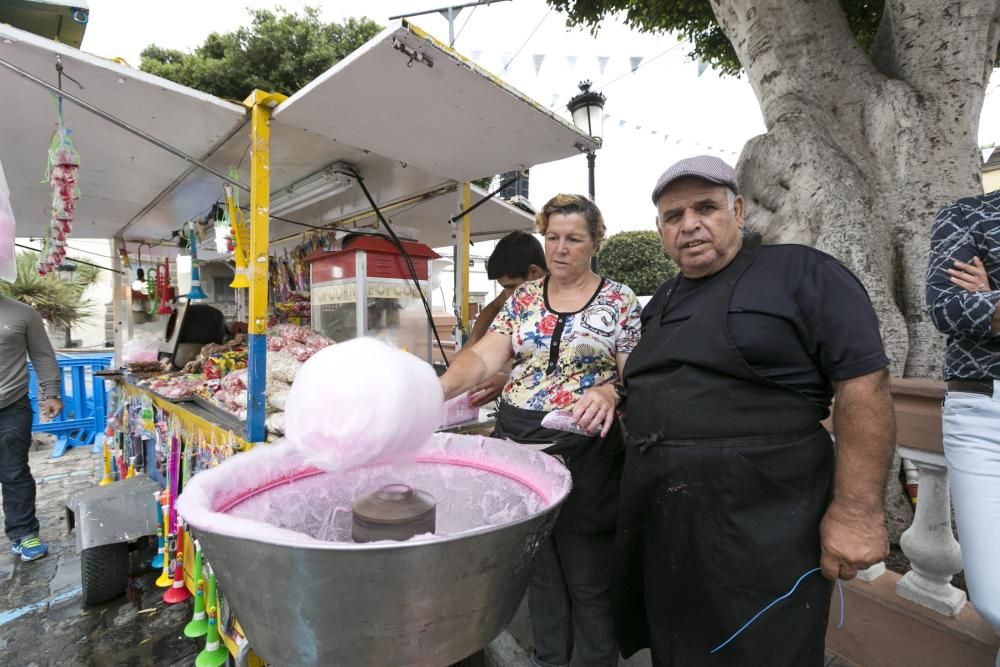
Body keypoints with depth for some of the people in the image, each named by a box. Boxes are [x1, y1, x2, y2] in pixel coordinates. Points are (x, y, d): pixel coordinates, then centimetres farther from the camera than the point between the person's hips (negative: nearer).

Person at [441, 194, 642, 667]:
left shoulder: (619, 301, -1)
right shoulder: (523, 298, 7)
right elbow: (483, 356, -1)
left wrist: (610, 392, -26)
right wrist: (438, 388, -17)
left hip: (585, 450, -3)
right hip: (519, 441, 3)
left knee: (588, 576, 10)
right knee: (539, 567, 18)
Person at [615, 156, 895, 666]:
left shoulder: (801, 274, -6)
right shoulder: (660, 303, 14)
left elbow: (863, 382, -12)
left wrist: (857, 509, -15)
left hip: (761, 533, -6)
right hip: (662, 526, 7)